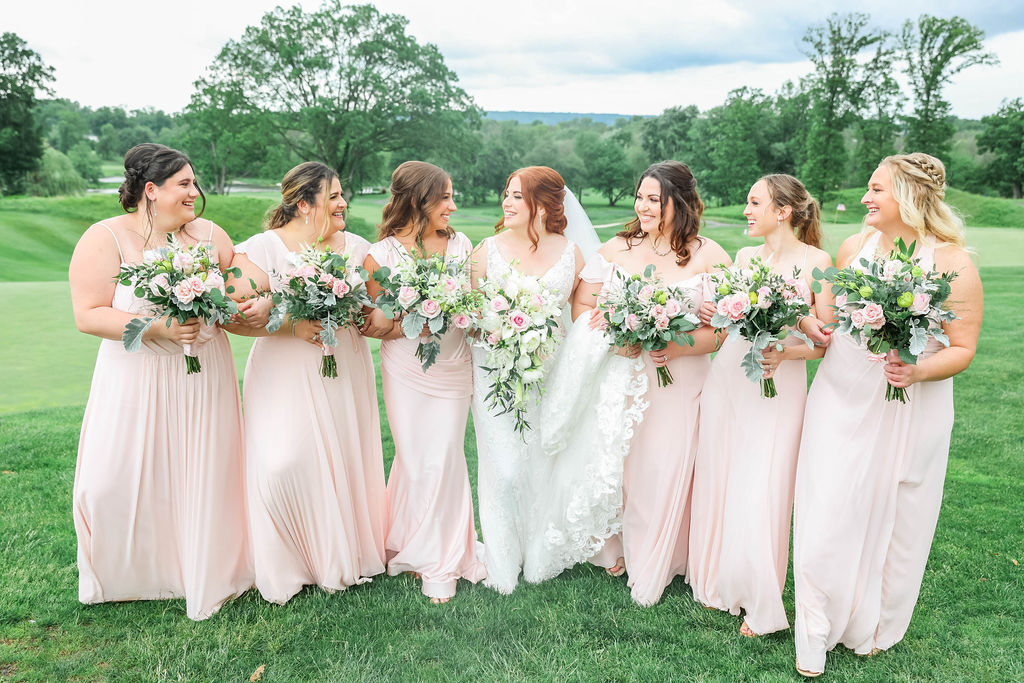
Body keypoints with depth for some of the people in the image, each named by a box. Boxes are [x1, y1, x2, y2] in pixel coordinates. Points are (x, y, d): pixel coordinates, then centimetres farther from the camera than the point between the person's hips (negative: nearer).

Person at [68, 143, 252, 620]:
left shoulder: (210, 235, 6)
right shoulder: (105, 239, -5)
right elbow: (88, 315, -12)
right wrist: (158, 329, -22)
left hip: (203, 379, 2)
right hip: (137, 380, -2)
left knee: (202, 475, 7)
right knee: (123, 478, 3)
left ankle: (208, 576, 25)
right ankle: (127, 575, 29)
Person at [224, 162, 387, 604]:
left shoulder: (357, 247, 9)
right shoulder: (262, 248, -5)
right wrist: (291, 325, -20)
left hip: (345, 371, 4)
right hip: (286, 373, -3)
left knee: (346, 459, 6)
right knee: (284, 463, -10)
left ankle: (345, 557, 25)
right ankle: (285, 566, 12)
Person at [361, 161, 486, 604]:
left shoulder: (461, 244, 5)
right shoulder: (381, 255, -4)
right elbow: (368, 324, -1)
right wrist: (407, 326, -17)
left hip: (453, 366, 2)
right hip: (405, 371, -2)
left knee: (444, 459, 4)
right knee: (418, 459, 5)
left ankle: (439, 557, 25)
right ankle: (440, 559, 25)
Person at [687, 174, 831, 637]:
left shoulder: (815, 261, -5)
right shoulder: (744, 256, 9)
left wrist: (784, 352, -22)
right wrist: (708, 315, -4)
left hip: (778, 386, -4)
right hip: (726, 378, 5)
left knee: (760, 493, -2)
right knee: (717, 481, 10)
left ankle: (761, 604, 19)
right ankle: (716, 582, 30)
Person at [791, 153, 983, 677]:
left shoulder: (952, 262, -10)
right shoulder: (855, 247, 1)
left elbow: (963, 348, -9)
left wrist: (917, 371, -26)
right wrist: (810, 324, -6)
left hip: (909, 412, -2)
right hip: (841, 403, 2)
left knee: (894, 519, 13)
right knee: (828, 515, 3)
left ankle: (876, 626, 38)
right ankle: (816, 635, 22)